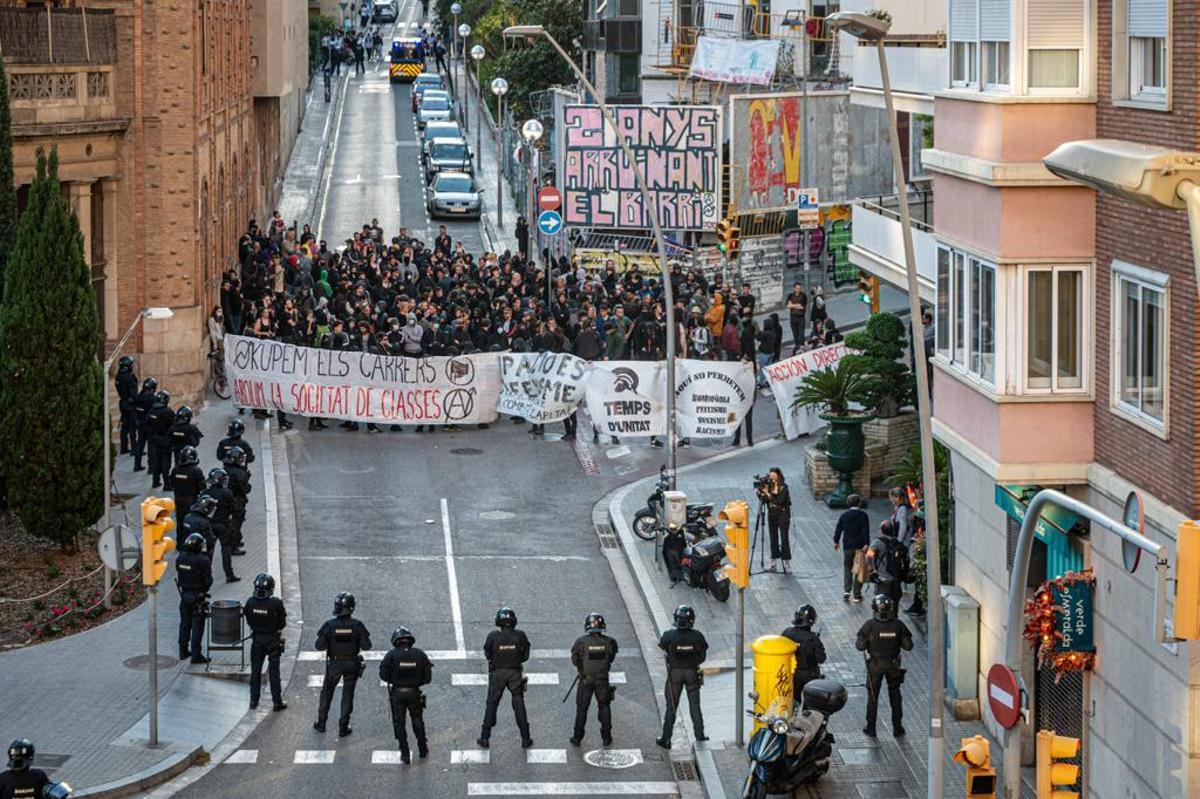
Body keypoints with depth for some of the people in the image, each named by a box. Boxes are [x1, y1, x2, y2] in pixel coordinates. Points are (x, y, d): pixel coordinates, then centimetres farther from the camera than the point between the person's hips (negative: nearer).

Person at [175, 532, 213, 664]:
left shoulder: (180, 558, -4)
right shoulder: (203, 561, -20)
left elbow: (178, 576, 1)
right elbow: (208, 580, -14)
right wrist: (203, 590, 4)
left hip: (184, 594, 5)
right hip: (198, 597, -5)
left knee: (185, 623, 18)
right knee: (197, 625, 2)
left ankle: (183, 651, 27)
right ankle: (196, 654, 3)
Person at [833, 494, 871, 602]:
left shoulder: (844, 515, 0)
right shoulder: (863, 515, -7)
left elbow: (838, 529, 5)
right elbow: (866, 531, -12)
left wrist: (836, 541, 19)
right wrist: (866, 544, -11)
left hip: (847, 546, 2)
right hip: (859, 546, -2)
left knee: (847, 569, 12)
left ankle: (846, 590, -5)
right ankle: (857, 594, 8)